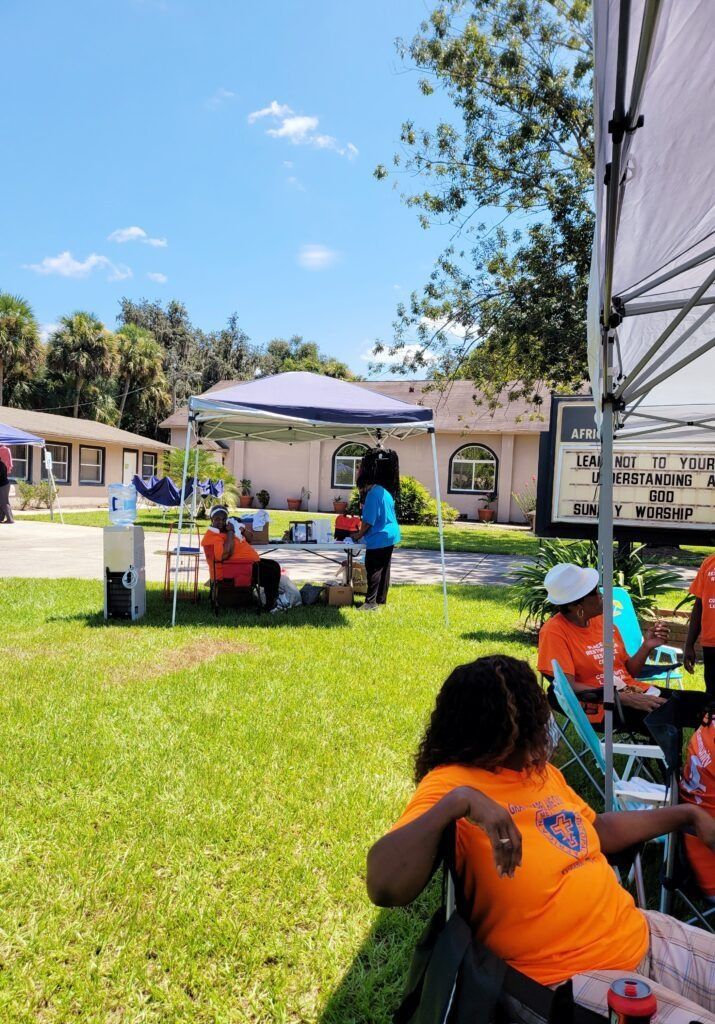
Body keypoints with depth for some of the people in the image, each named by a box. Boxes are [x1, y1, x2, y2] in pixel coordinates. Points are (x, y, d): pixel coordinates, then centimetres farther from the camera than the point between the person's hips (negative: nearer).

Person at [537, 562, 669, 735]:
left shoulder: (602, 620, 9)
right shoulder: (554, 631, -11)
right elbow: (569, 686, -18)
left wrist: (646, 646, -1)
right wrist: (626, 698, -21)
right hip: (600, 705, -7)